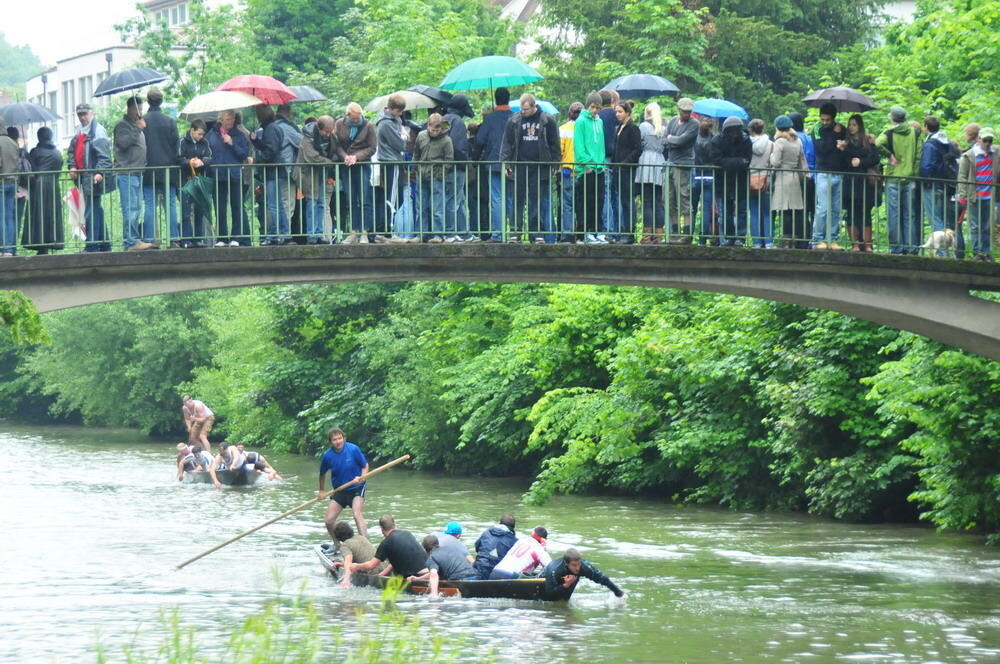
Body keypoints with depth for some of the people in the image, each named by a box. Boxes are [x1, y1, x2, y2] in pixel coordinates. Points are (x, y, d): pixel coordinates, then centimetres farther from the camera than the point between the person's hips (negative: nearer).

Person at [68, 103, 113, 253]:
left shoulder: (98, 131, -9)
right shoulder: (78, 131, 17)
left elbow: (103, 156, -17)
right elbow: (72, 151, 22)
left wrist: (100, 172, -28)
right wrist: (72, 166, 4)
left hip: (93, 178, -9)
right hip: (83, 177, 9)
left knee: (91, 213, -10)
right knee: (97, 211, 14)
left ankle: (92, 246, -9)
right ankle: (104, 244, 21)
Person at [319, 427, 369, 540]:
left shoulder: (353, 450, -16)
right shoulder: (327, 456, -9)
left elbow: (365, 465, -3)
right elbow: (322, 474, 10)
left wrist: (362, 477, -22)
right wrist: (321, 490, 19)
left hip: (356, 488, -4)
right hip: (339, 491, 4)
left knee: (357, 515, -26)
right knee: (329, 521, 2)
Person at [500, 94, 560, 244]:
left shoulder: (547, 120, 3)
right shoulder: (514, 120, 6)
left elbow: (554, 144, 7)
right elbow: (507, 143, 7)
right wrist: (505, 162, -3)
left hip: (539, 168, -1)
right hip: (519, 166, 1)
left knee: (538, 202, 0)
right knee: (518, 201, 1)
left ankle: (536, 233, 4)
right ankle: (515, 233, 3)